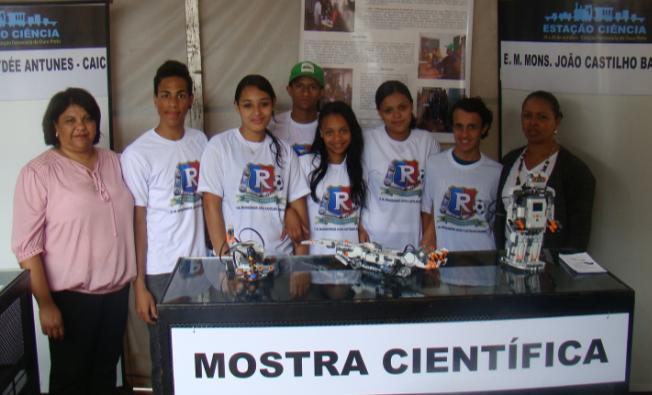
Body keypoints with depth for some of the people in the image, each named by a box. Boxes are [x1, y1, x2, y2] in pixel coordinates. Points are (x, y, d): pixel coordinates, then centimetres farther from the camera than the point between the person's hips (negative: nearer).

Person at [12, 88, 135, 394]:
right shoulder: (38, 172, -10)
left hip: (117, 290, 5)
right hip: (71, 296, -5)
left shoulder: (115, 162, 6)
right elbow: (26, 245, -12)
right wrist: (45, 303, -16)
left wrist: (138, 279, 10)